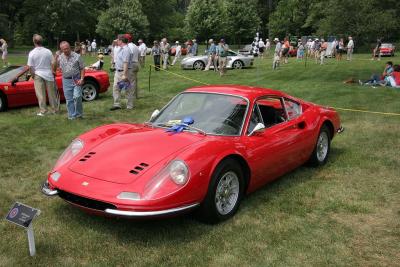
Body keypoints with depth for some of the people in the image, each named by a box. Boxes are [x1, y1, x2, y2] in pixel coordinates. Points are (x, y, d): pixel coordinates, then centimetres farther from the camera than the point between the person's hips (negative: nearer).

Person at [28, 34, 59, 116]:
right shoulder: (48, 51, -4)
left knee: (40, 94, 4)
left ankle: (43, 111, 7)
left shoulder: (32, 53, -9)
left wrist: (33, 75, 4)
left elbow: (30, 67, -9)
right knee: (51, 93, 11)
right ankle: (54, 109, 18)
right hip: (48, 74, 2)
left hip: (38, 75, -2)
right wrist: (53, 72, 12)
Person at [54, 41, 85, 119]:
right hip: (66, 81, 3)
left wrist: (81, 79, -12)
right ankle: (72, 116, 16)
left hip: (76, 80, -3)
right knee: (69, 100, 6)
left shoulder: (77, 56, -2)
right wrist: (56, 58, -11)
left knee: (77, 96, -17)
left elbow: (82, 68, 0)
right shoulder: (60, 57, 4)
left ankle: (78, 113, 2)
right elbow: (54, 69, -1)